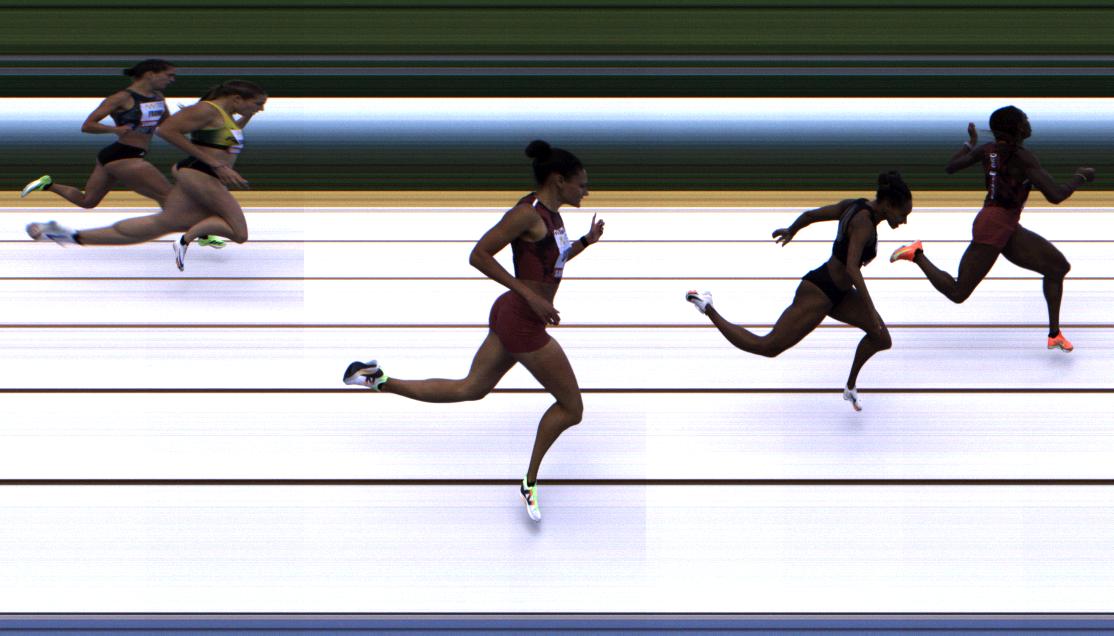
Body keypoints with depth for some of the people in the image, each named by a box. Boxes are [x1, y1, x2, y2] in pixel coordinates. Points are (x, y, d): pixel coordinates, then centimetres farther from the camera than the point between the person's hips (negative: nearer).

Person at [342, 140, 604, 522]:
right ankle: (530, 483, 14)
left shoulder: (551, 214, 11)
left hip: (512, 317, 10)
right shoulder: (526, 213, -17)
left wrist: (586, 241, 13)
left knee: (468, 390, 18)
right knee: (571, 407, 1)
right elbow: (478, 255, -19)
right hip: (522, 321, -10)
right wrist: (530, 295, -22)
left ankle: (378, 380, 18)